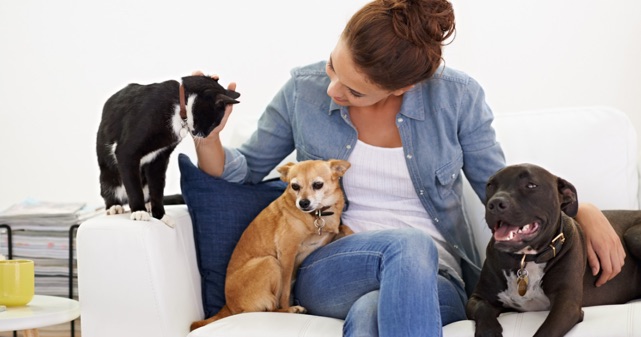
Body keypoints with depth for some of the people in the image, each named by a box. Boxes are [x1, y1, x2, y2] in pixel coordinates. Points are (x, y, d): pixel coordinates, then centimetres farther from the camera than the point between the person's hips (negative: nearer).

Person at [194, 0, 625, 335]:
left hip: (432, 279, 0)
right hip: (326, 269, 1)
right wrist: (207, 137, -10)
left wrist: (584, 210, -8)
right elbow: (245, 170, 12)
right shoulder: (303, 90, -1)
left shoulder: (457, 97, -4)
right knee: (410, 245, -36)